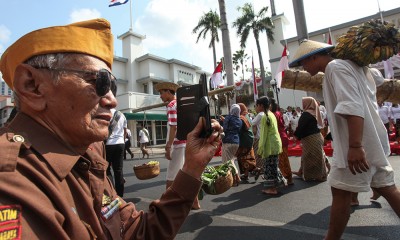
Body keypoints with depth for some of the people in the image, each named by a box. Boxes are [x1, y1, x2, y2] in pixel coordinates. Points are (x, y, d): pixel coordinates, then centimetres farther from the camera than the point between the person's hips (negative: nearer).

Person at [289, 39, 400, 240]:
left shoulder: (335, 67, -13)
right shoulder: (349, 65, 18)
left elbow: (353, 107, -25)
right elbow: (377, 76, 38)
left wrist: (355, 146, -29)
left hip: (357, 144, -10)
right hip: (371, 141, 10)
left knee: (340, 193, -1)